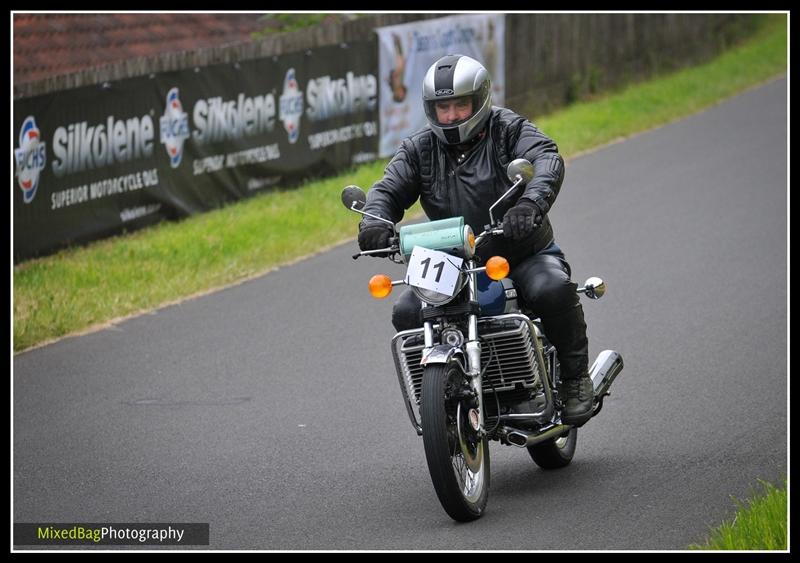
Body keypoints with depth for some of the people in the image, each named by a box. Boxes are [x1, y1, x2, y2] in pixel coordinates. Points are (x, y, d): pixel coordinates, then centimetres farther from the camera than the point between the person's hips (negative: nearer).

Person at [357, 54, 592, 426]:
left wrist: (531, 203, -43)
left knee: (553, 289, -34)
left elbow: (547, 160, -21)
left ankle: (575, 377, -14)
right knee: (407, 313, -17)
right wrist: (374, 220, -26)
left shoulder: (508, 129, -4)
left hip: (525, 255, -4)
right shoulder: (418, 149, 8)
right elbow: (389, 189, 0)